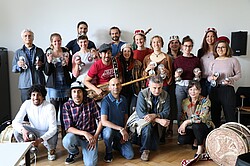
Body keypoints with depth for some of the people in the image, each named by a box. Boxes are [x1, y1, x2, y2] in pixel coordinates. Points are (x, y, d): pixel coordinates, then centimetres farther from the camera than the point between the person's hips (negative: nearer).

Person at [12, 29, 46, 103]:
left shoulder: (39, 51, 11)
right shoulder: (18, 52, 13)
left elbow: (46, 67, 13)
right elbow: (13, 69, 12)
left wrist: (41, 65, -8)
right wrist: (18, 65, -9)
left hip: (39, 83, 0)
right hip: (25, 85, 0)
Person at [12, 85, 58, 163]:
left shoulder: (49, 107, -26)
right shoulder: (27, 104, -16)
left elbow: (53, 128, -29)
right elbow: (15, 122, -18)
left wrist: (41, 139, -45)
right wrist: (23, 130, -40)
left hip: (48, 133, -3)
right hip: (34, 131, 4)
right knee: (17, 130, -23)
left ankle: (51, 149, 7)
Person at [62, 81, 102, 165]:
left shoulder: (91, 102, -10)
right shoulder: (66, 106, -10)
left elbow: (100, 119, -5)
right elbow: (68, 128, -14)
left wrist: (95, 137, -12)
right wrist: (84, 133, -26)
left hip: (91, 136, -1)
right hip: (75, 134, 1)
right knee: (66, 142, -34)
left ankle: (85, 150, 19)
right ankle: (73, 152, 5)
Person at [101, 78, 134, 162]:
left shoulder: (123, 99, 2)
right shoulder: (106, 100, -16)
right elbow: (104, 122, -24)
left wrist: (125, 131, -4)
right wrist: (121, 129, -28)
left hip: (121, 133, 4)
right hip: (109, 129, -4)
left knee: (130, 155, -10)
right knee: (109, 131, -40)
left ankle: (116, 145, 22)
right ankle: (108, 152, -8)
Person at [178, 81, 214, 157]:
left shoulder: (205, 101, -14)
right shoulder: (185, 102, 1)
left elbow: (202, 118, -27)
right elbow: (182, 118, 7)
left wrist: (187, 122, -28)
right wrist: (181, 127, -14)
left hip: (206, 128, -4)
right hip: (191, 128, 4)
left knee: (196, 125, -38)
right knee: (181, 139, -25)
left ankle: (200, 146, -10)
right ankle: (196, 141, 10)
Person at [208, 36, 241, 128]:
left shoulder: (233, 60, 0)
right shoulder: (213, 62, 10)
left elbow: (239, 74, 4)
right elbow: (208, 77, 14)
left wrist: (230, 80, -14)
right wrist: (212, 78, -8)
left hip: (228, 90, -4)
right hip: (214, 90, 4)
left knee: (230, 116, -4)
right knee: (215, 116, 11)